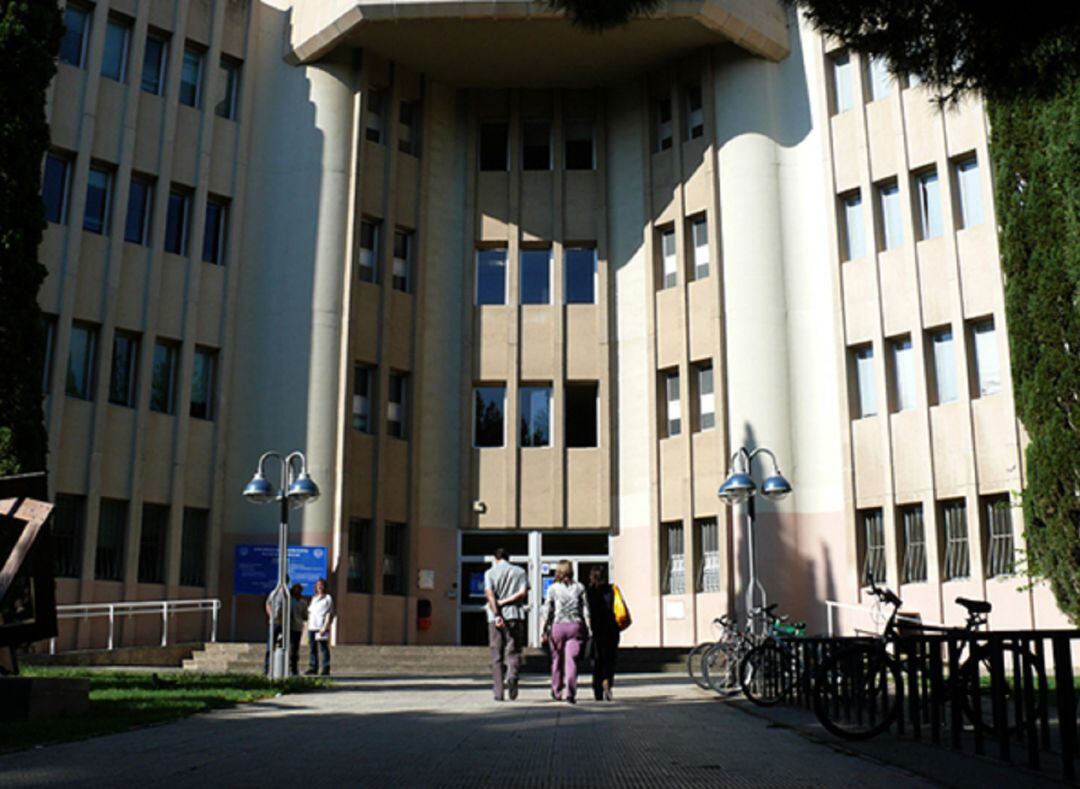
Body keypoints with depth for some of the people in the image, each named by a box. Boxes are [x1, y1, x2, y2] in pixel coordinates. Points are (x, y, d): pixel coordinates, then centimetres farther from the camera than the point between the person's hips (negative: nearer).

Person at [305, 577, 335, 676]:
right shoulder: (314, 598, 21)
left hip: (321, 627, -6)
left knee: (323, 648, -8)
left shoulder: (328, 598, 2)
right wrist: (308, 625, 13)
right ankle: (313, 668, 9)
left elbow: (330, 614, -5)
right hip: (312, 627, 6)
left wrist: (325, 627, -14)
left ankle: (326, 669, -7)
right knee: (313, 648, 5)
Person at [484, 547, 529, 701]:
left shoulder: (490, 573, 5)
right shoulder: (520, 572, 10)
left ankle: (498, 692, 3)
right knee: (513, 652, 6)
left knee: (497, 656, 6)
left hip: (496, 617, -1)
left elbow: (489, 595, -10)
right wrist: (503, 602, -4)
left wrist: (496, 615, -16)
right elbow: (523, 593, -3)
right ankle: (512, 677, -23)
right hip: (516, 616, 1)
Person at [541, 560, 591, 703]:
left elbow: (546, 612, -2)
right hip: (575, 626, 0)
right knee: (571, 660, -1)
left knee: (557, 659, 13)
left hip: (557, 626, 0)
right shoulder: (579, 588, 3)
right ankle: (570, 692, -13)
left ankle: (557, 692, 24)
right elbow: (586, 610, 1)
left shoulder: (552, 589, -1)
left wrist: (544, 631, 1)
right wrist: (588, 628, 6)